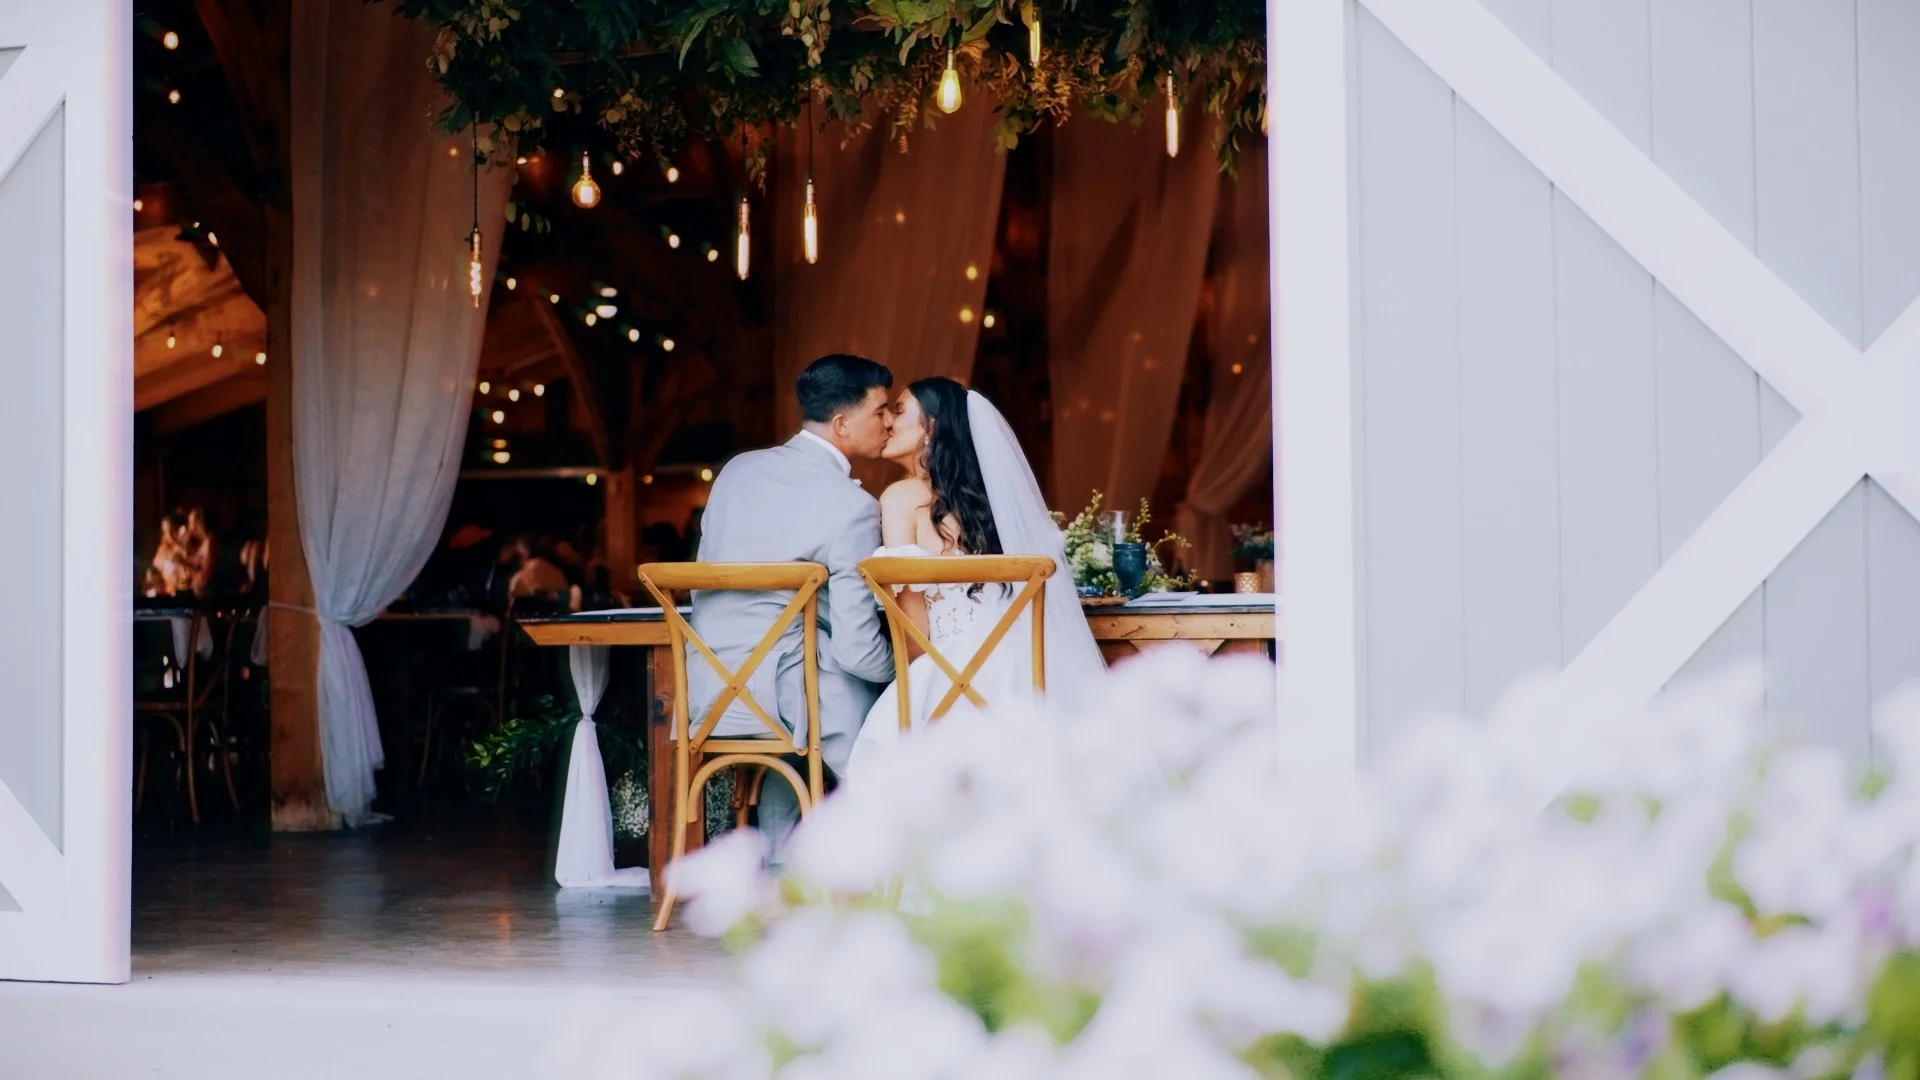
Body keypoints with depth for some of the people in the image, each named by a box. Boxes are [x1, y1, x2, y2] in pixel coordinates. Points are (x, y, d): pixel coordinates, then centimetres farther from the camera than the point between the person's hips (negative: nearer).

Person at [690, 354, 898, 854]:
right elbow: (858, 649, -16)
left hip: (708, 694, 7)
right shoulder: (852, 507, -14)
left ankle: (781, 863, 38)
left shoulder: (737, 470, 8)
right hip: (779, 691, -7)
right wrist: (905, 670, 4)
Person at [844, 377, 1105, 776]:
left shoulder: (902, 498, 2)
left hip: (967, 669, -7)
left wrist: (921, 680, 16)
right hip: (1021, 664, 7)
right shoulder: (980, 489, 20)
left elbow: (914, 623, 0)